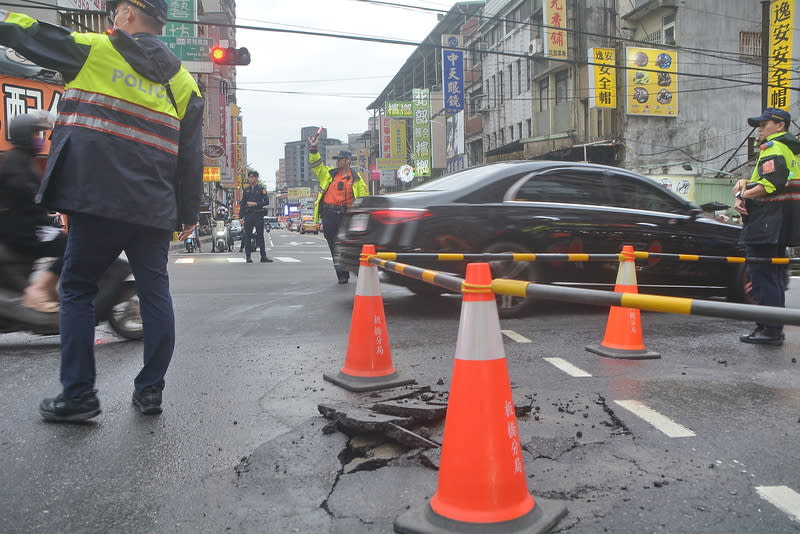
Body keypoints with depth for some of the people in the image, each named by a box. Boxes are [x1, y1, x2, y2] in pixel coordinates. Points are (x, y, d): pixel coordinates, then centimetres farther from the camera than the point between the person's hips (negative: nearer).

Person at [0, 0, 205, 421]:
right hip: (155, 208, 4)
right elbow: (191, 154, 10)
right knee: (154, 293, 9)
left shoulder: (94, 50, 3)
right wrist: (190, 214, 15)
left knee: (77, 289, 7)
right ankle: (150, 390, 13)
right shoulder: (182, 81, 12)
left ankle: (78, 394, 7)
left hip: (98, 200, -3)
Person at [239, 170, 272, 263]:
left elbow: (267, 201, -4)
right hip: (248, 215, 2)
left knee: (260, 236, 1)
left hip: (258, 214, -2)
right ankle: (248, 257, 5)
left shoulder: (262, 189, 5)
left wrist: (255, 204, -13)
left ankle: (263, 257, 3)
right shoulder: (246, 190, 13)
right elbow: (242, 203, 16)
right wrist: (241, 214, 8)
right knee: (247, 236, 0)